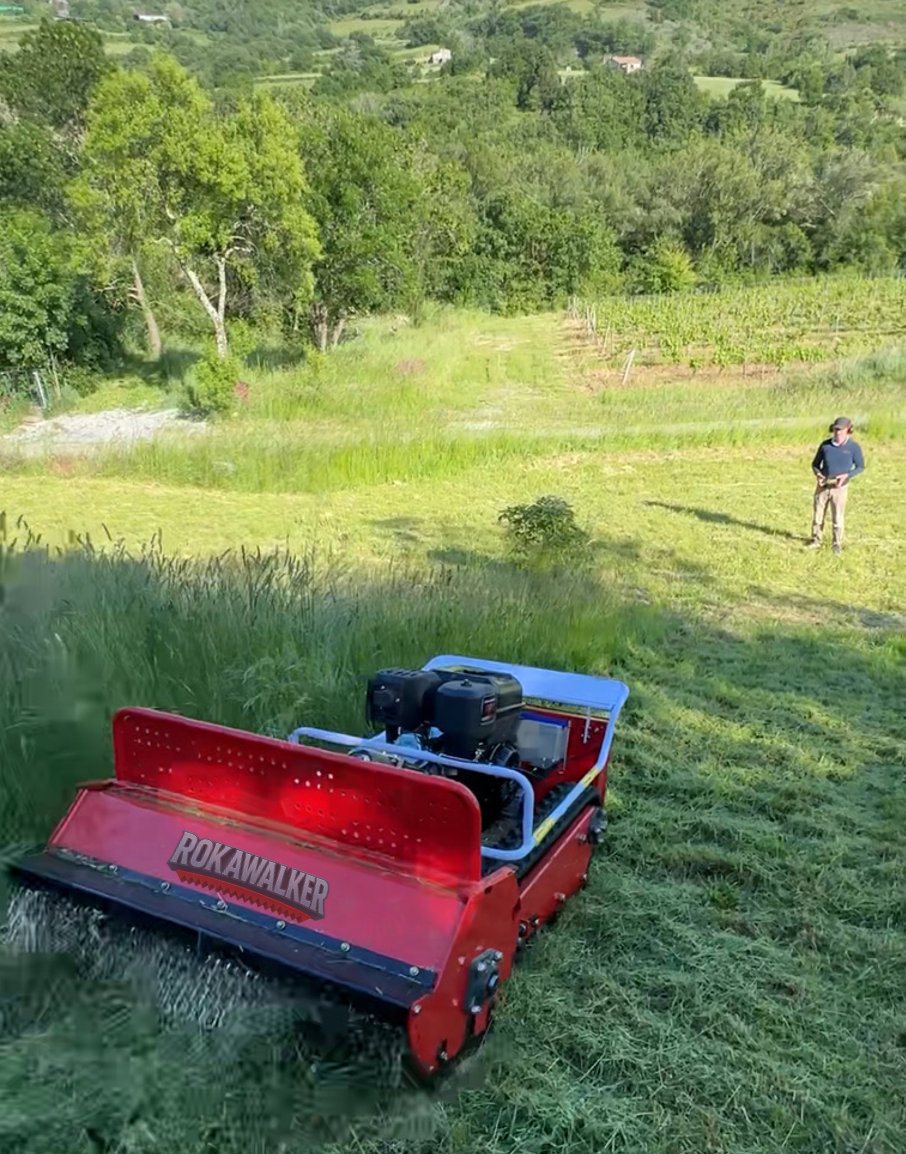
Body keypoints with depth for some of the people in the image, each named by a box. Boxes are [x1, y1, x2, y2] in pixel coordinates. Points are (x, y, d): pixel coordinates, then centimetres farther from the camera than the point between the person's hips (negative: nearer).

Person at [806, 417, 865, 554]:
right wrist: (818, 474, -11)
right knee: (818, 515, 8)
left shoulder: (854, 447, -5)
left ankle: (837, 544, 14)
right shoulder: (825, 445, 1)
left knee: (837, 518, 1)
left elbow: (861, 467, 2)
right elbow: (815, 464, 10)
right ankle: (816, 541, 22)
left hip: (839, 487, -3)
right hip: (823, 485, 3)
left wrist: (847, 475, -15)